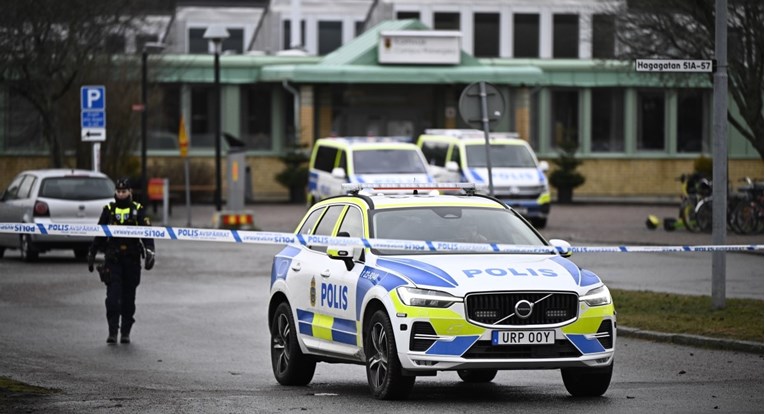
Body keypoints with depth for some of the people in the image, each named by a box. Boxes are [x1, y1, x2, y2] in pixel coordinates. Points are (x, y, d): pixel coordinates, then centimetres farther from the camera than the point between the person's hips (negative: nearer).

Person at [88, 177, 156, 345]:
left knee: (128, 297, 5)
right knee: (113, 296, -10)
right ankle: (112, 331, -10)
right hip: (112, 259, 0)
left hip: (132, 260, 0)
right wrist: (91, 254, 15)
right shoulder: (108, 210, 8)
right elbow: (99, 235, 15)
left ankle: (125, 332, 14)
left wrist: (150, 252, -19)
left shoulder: (138, 211, 4)